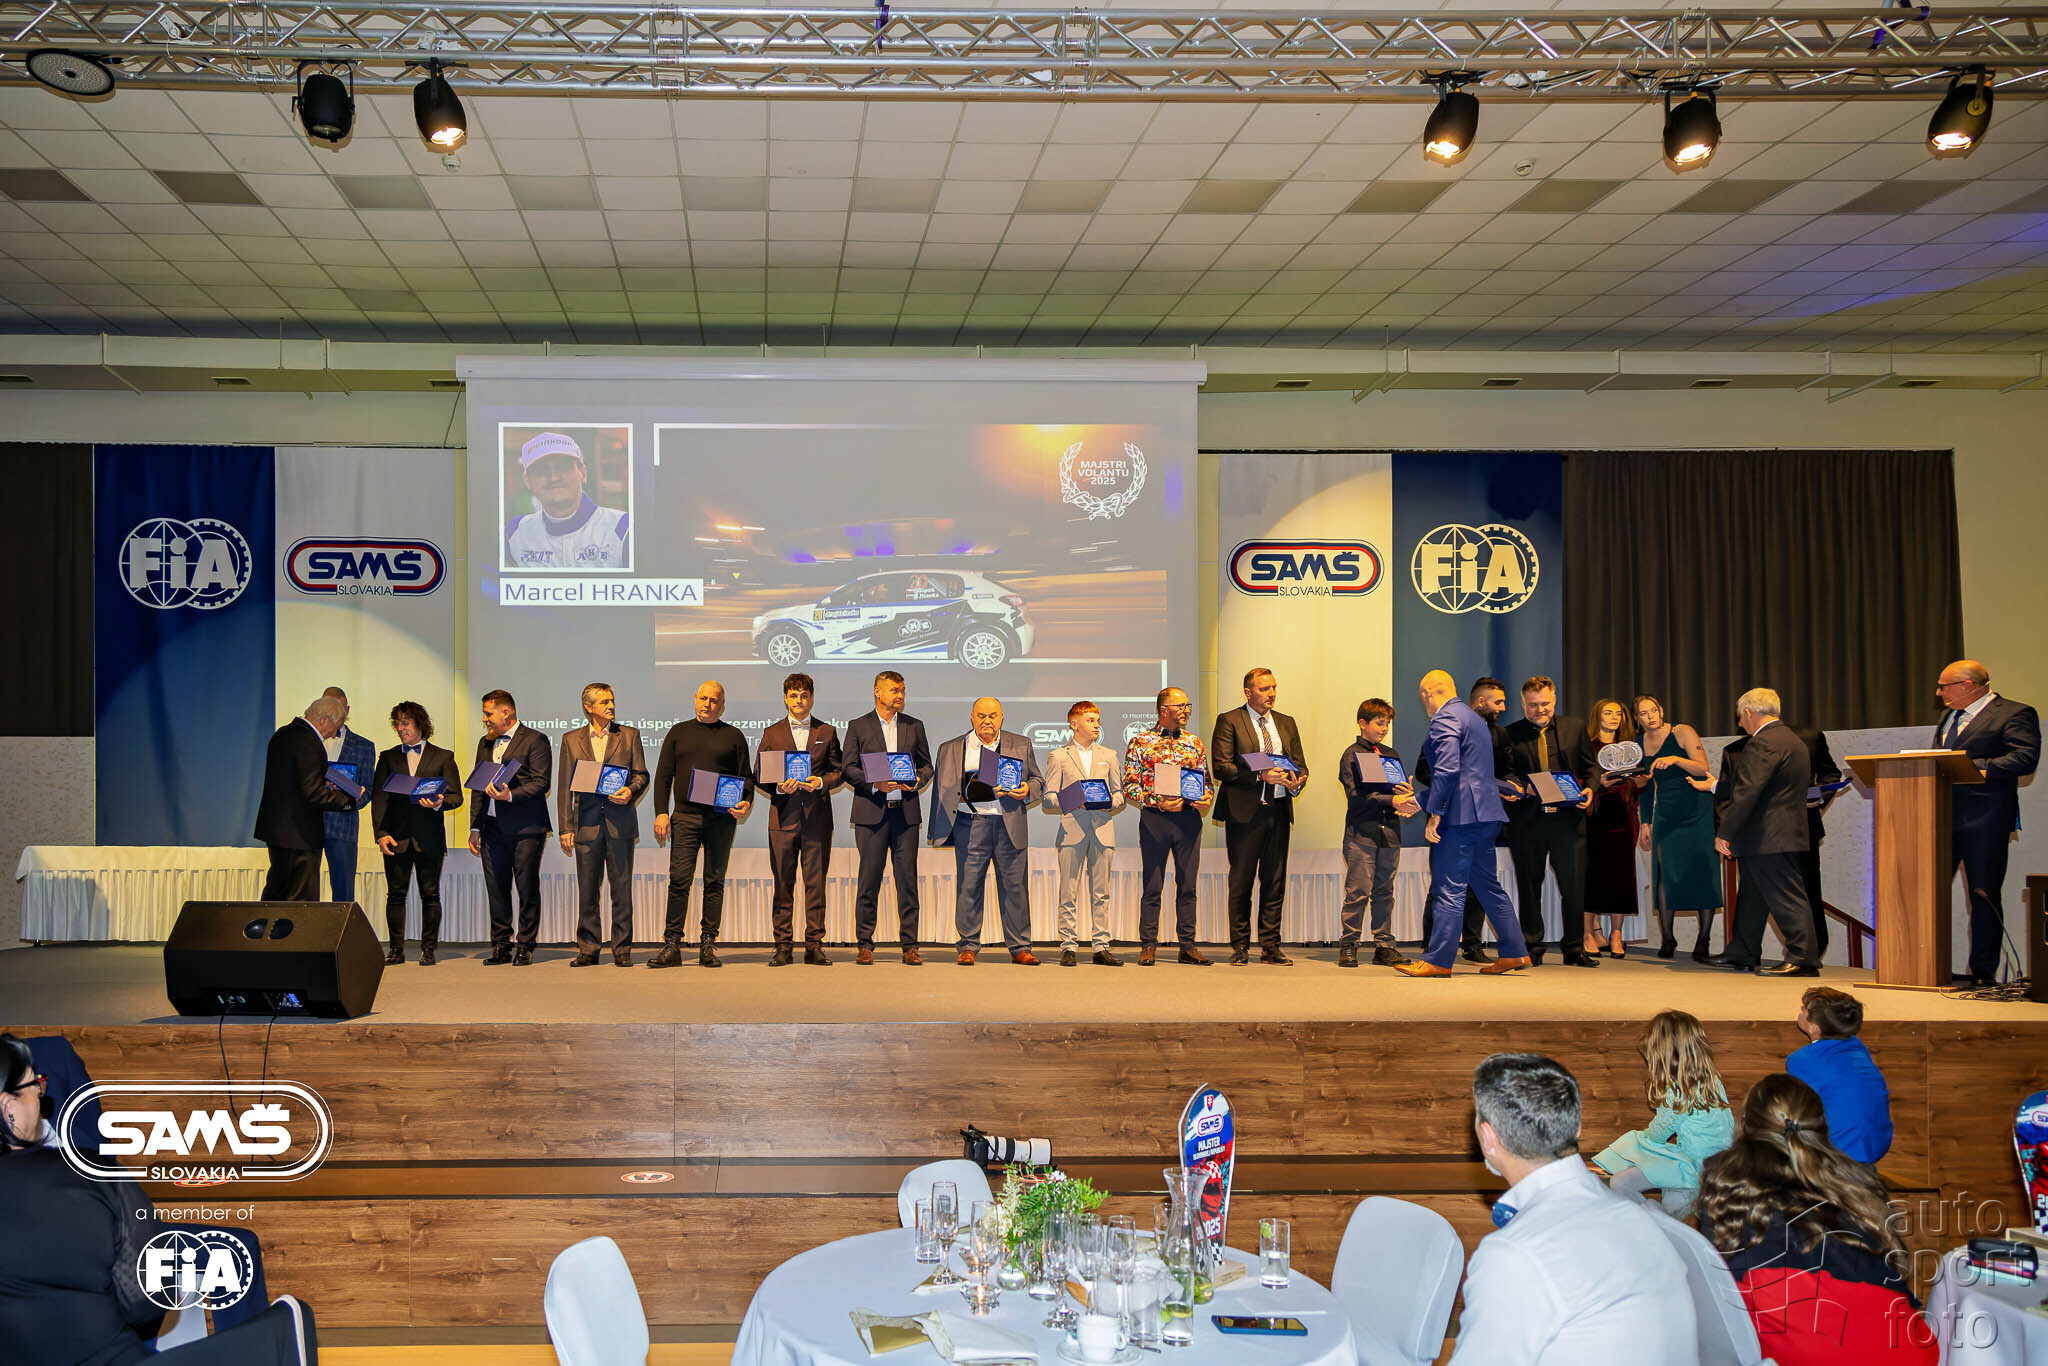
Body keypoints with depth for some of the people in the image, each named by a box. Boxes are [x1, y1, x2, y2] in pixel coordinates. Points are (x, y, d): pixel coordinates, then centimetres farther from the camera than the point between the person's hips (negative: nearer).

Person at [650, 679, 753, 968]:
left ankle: (708, 945, 7)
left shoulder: (733, 736, 11)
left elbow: (746, 776, 10)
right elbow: (663, 775, 9)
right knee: (679, 880, -5)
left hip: (721, 818, 0)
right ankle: (672, 946, -3)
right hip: (684, 817, 0)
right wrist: (661, 812, -2)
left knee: (714, 881, 2)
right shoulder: (678, 732, 13)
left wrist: (746, 804, -10)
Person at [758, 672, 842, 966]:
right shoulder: (772, 733, 10)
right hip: (783, 817, 0)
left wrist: (821, 782, -10)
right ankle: (783, 947, 4)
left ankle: (814, 945, 4)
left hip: (817, 817, 0)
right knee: (783, 884, 0)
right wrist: (778, 787, -11)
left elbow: (839, 773, 10)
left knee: (815, 883, 0)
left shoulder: (826, 732, 11)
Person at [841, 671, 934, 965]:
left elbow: (926, 765, 15)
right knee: (868, 880, 0)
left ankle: (910, 946, 4)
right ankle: (864, 945, 7)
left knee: (908, 879, 0)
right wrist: (875, 784, -14)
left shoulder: (914, 726, 13)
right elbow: (848, 769, 1)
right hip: (871, 812, -2)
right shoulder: (858, 726, 6)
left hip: (906, 811, 2)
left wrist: (917, 781, -6)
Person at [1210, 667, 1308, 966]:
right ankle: (1240, 947, 8)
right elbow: (1221, 767, -9)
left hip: (1278, 810, 5)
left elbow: (1300, 764, 15)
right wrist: (1261, 776, -18)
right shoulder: (1229, 721, -1)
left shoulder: (1286, 723, 16)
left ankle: (1270, 947, 12)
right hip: (1244, 811, -5)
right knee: (1241, 882, 0)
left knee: (1275, 882, 6)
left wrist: (1297, 782, -8)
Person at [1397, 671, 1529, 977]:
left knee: (1448, 889, -8)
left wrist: (1434, 814, -18)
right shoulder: (1473, 717, 22)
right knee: (1487, 885, 15)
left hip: (1463, 814, -10)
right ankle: (1514, 952, 17)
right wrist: (1418, 799, 27)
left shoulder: (1444, 718, -9)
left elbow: (1448, 769, -21)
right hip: (1486, 813, 10)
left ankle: (1438, 960, -8)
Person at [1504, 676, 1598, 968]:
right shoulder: (1511, 734, 6)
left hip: (1568, 819, 1)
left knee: (1574, 884, -1)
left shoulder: (1574, 727, 11)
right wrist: (1522, 787, -20)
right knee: (1529, 886, 6)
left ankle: (1574, 948, 11)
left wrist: (1589, 790, -6)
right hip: (1527, 820, -1)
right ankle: (1532, 948, 16)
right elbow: (1507, 772, 0)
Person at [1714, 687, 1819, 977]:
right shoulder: (1793, 740, 17)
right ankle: (1742, 955, 25)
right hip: (1784, 834, 11)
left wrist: (1725, 833, -19)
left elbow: (1746, 793, -22)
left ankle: (1803, 960, -5)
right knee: (1751, 898, 17)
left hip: (1768, 838, -11)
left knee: (1787, 899, -7)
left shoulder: (1762, 743, -17)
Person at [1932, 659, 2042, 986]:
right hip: (1943, 817, 7)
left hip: (1984, 822, -7)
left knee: (1984, 897, 1)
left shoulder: (2014, 714, -6)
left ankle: (1983, 971, 9)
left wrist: (1973, 766, -23)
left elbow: (2025, 759, -18)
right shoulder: (1948, 717, 19)